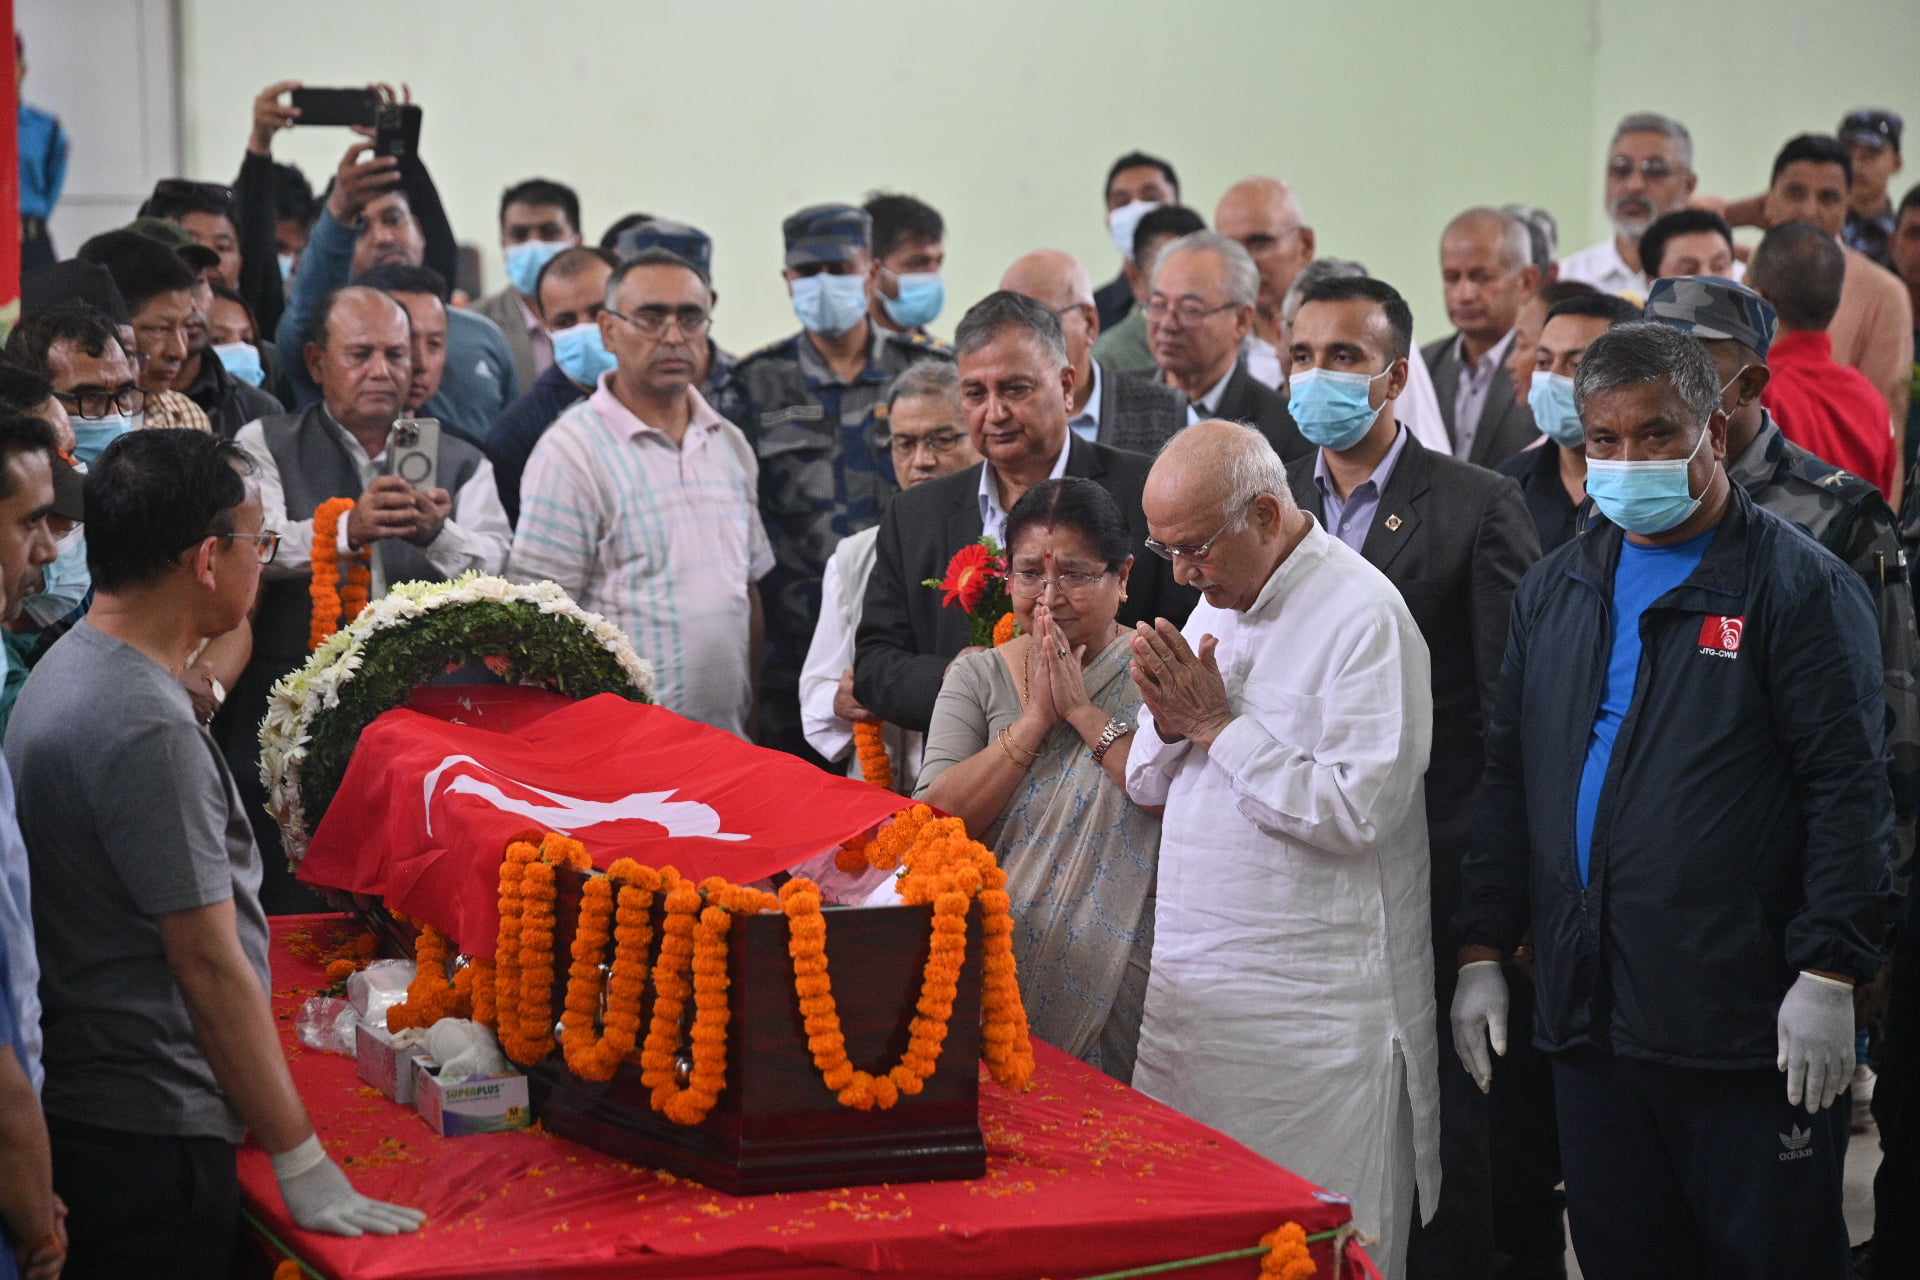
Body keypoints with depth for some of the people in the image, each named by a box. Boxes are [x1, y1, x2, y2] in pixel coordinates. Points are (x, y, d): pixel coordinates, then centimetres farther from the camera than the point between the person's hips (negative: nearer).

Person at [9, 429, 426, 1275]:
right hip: (151, 1135, -10)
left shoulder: (66, 670, 8)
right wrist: (303, 1165, -17)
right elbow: (210, 962, -21)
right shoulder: (149, 734, -23)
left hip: (75, 1106, 10)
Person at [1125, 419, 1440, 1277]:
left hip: (1312, 1010, -8)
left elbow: (1358, 809, -23)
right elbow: (1147, 788, 19)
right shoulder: (1216, 604, 14)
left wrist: (1218, 724, -15)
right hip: (1194, 984, 8)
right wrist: (1169, 722, -3)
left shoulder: (1362, 615, -13)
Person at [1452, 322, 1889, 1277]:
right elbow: (1505, 781, 16)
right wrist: (1482, 951, 9)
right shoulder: (1554, 591, 13)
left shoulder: (1798, 585, -5)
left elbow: (1848, 791, -9)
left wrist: (1828, 974, -15)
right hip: (1585, 1014, 6)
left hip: (1744, 1020, -5)